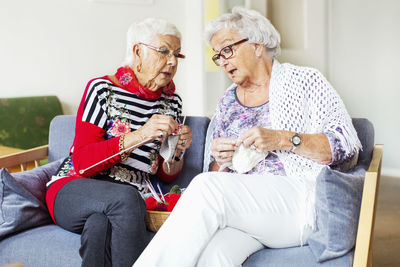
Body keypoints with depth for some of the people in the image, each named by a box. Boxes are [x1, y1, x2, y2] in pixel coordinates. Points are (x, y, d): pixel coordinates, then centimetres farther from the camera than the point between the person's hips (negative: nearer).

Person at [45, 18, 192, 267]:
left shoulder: (171, 102, 13)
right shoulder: (103, 89, -1)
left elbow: (165, 176, 16)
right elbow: (82, 162, -11)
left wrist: (177, 152, -7)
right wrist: (139, 136, -22)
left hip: (128, 206, 2)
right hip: (73, 192, -2)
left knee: (100, 224, -36)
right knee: (126, 196, -36)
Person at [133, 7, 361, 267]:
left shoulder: (303, 80, 7)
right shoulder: (227, 102, 21)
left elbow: (348, 146, -3)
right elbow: (217, 174, 23)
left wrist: (282, 139, -15)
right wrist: (221, 161, -1)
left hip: (301, 200, -3)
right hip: (243, 204, 4)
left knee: (206, 186, -29)